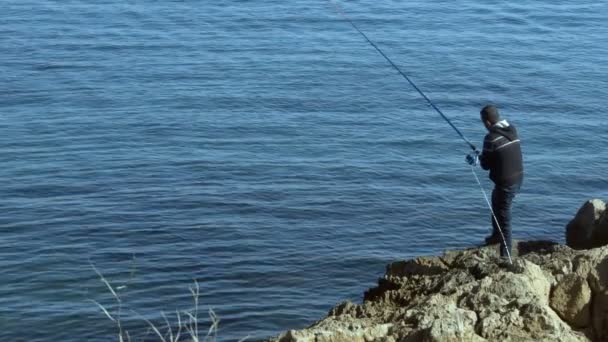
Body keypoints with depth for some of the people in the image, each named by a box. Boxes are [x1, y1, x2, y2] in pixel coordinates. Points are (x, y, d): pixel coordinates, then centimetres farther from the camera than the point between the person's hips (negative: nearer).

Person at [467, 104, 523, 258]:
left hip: (505, 181, -8)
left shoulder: (491, 138, -18)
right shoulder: (512, 130, 4)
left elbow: (486, 165, -10)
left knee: (503, 216, 1)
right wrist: (480, 157, 12)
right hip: (518, 176, 8)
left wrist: (478, 158, 12)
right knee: (496, 202, 30)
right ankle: (497, 235, 46)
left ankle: (506, 254, 6)